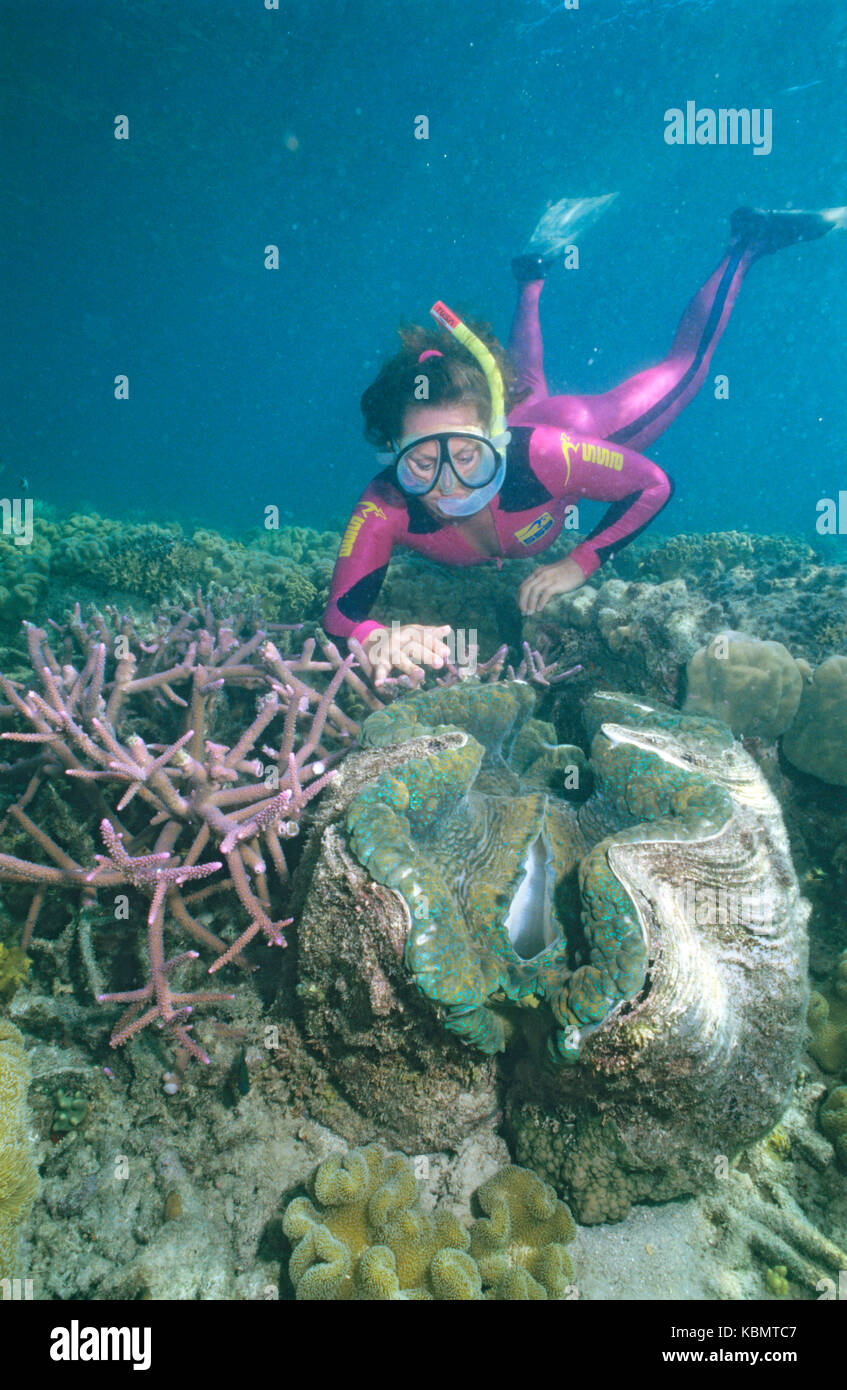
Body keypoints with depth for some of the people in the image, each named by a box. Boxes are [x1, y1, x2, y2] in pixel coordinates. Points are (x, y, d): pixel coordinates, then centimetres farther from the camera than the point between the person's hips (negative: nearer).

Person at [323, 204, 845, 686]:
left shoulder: (540, 452, -47)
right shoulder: (386, 509, -45)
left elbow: (654, 485, -32)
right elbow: (339, 618, -48)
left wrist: (580, 564, -41)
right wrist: (379, 638, -70)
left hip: (576, 422, -3)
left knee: (684, 366, 20)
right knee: (522, 386, 39)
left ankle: (747, 243, 41)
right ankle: (533, 278, 62)